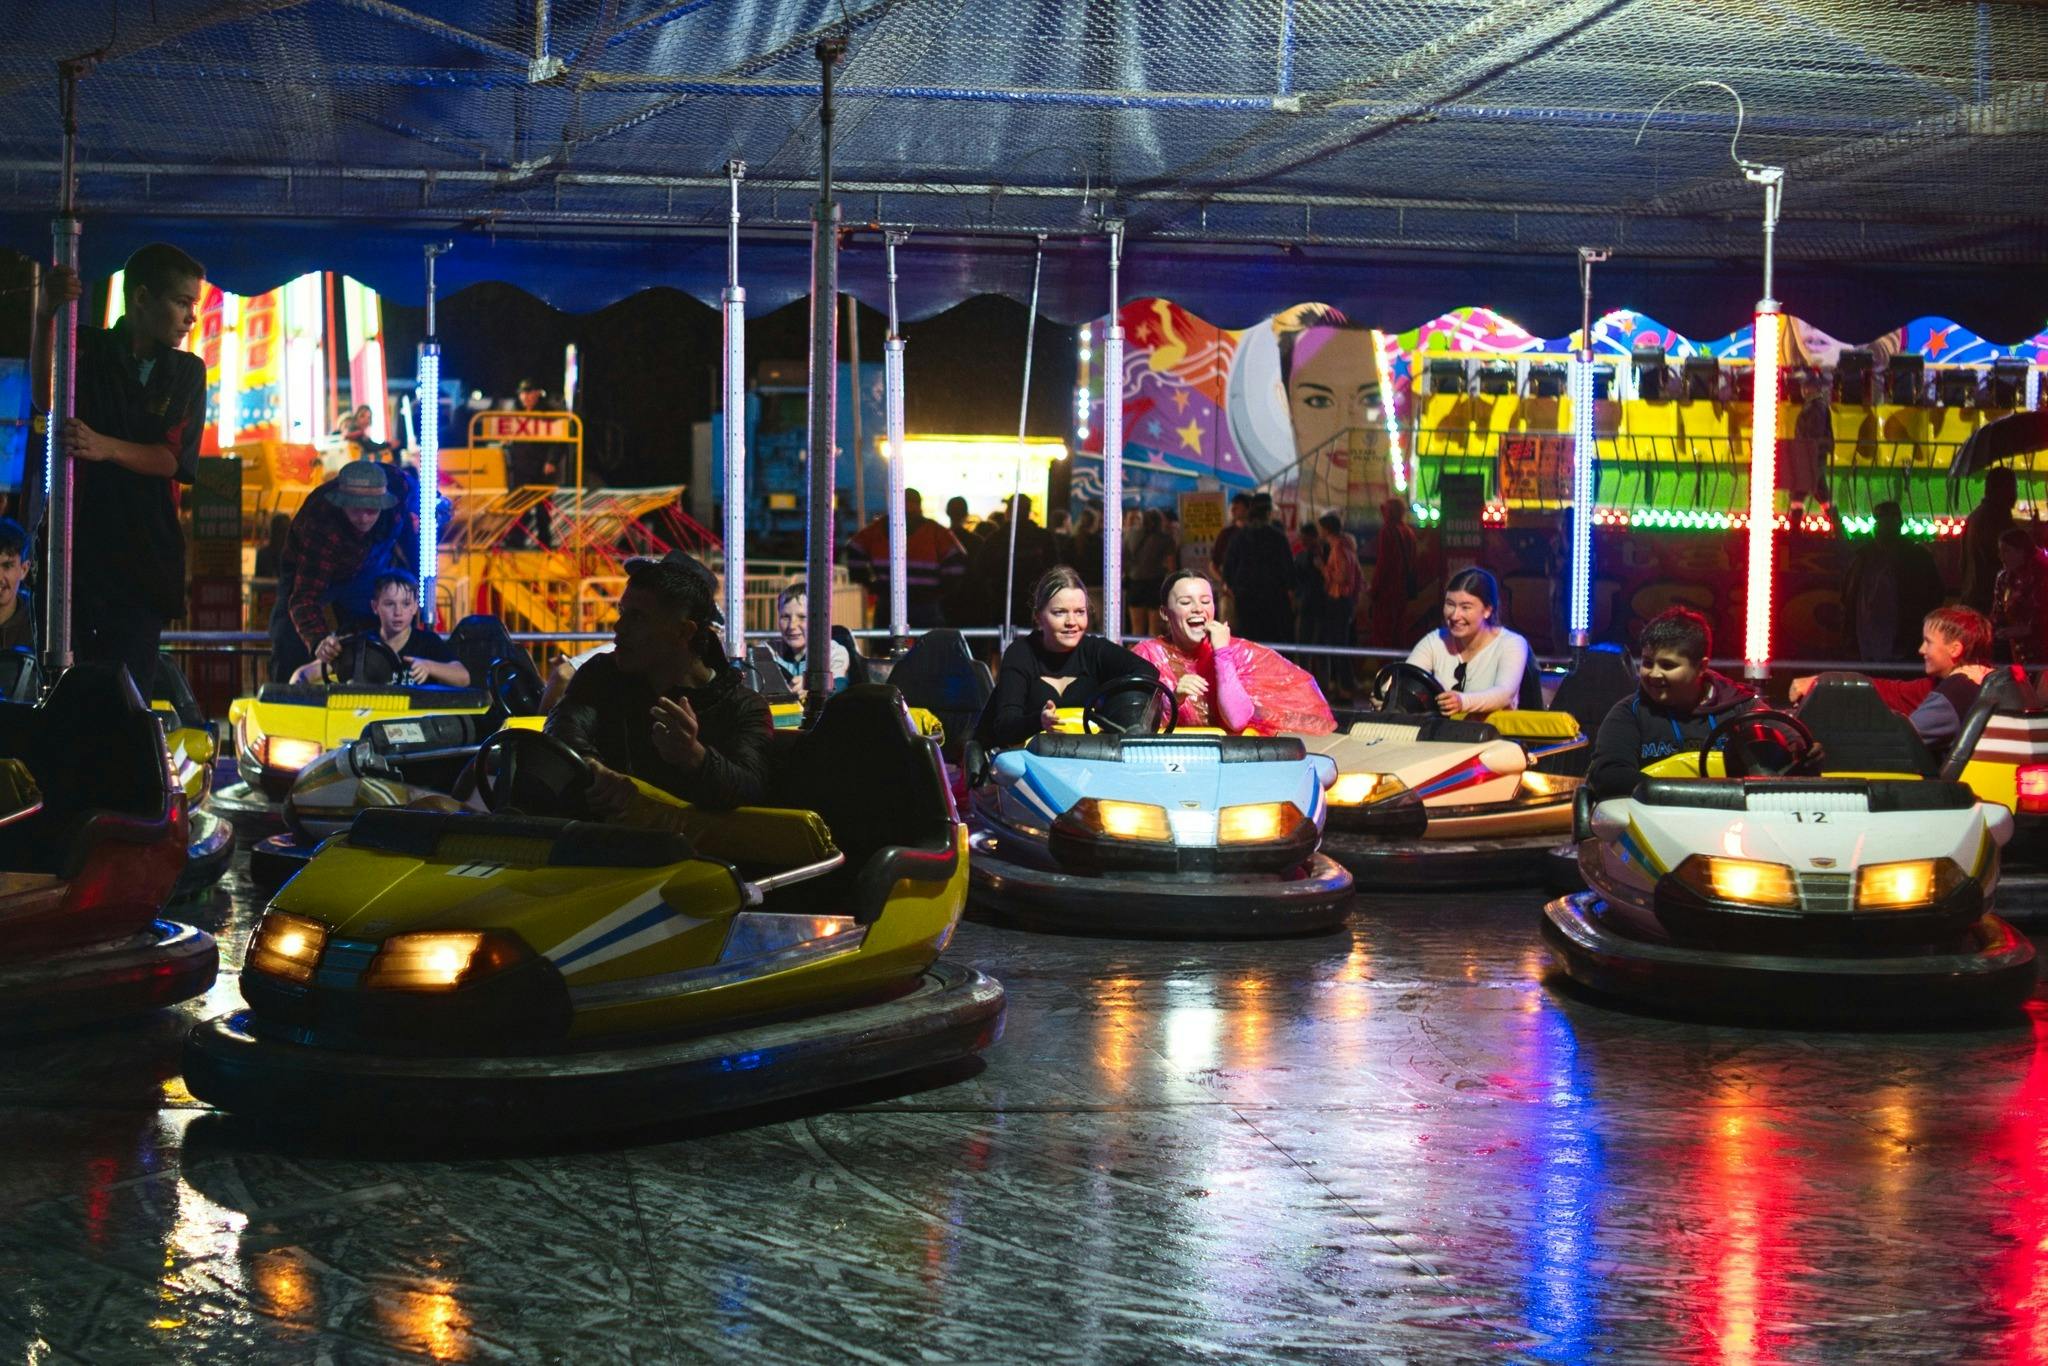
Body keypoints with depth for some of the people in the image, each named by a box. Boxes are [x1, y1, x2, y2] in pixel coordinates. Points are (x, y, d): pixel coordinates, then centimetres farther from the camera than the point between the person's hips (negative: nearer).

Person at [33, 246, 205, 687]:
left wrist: (106, 447, -18)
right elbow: (45, 399, -16)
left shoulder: (187, 373, 11)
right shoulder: (87, 349, 4)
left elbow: (177, 461, 1)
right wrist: (47, 318, -32)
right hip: (73, 547, -2)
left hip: (143, 555, 2)